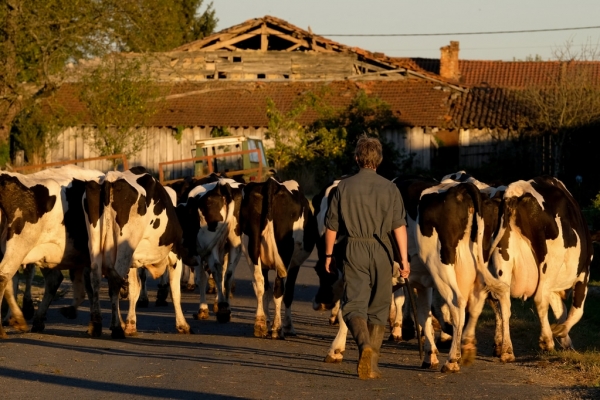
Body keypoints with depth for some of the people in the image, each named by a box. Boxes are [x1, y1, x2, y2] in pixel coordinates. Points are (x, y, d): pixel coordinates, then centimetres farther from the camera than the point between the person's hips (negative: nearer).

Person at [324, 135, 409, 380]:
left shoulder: (345, 187, 1)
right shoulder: (389, 189, 0)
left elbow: (331, 226, 5)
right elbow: (399, 227, -6)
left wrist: (329, 254, 17)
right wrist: (404, 259, -4)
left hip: (354, 250, -1)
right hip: (381, 251, 1)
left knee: (354, 304, -3)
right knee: (378, 308, 12)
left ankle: (365, 345, -31)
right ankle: (372, 364, 14)